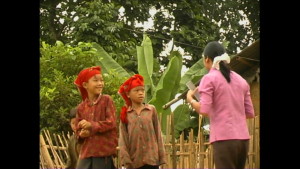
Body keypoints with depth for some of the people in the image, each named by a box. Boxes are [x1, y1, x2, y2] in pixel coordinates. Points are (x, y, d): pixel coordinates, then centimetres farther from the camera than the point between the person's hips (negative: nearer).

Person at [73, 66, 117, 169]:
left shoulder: (106, 100, 0)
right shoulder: (81, 107, 10)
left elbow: (111, 122, -9)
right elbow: (78, 130, 14)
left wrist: (92, 126, -16)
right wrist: (82, 134, -9)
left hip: (104, 151, -3)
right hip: (86, 152, 3)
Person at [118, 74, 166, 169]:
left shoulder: (151, 110, 7)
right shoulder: (125, 114, 5)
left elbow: (158, 134, 7)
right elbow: (123, 138, 1)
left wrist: (161, 156, 3)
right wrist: (126, 159, -8)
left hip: (151, 158, 0)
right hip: (134, 160, 0)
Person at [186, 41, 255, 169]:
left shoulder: (209, 78, -2)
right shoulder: (241, 80, 15)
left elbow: (204, 110, -11)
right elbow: (250, 113, 15)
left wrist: (190, 99, 6)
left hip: (224, 138, -6)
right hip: (243, 138, 6)